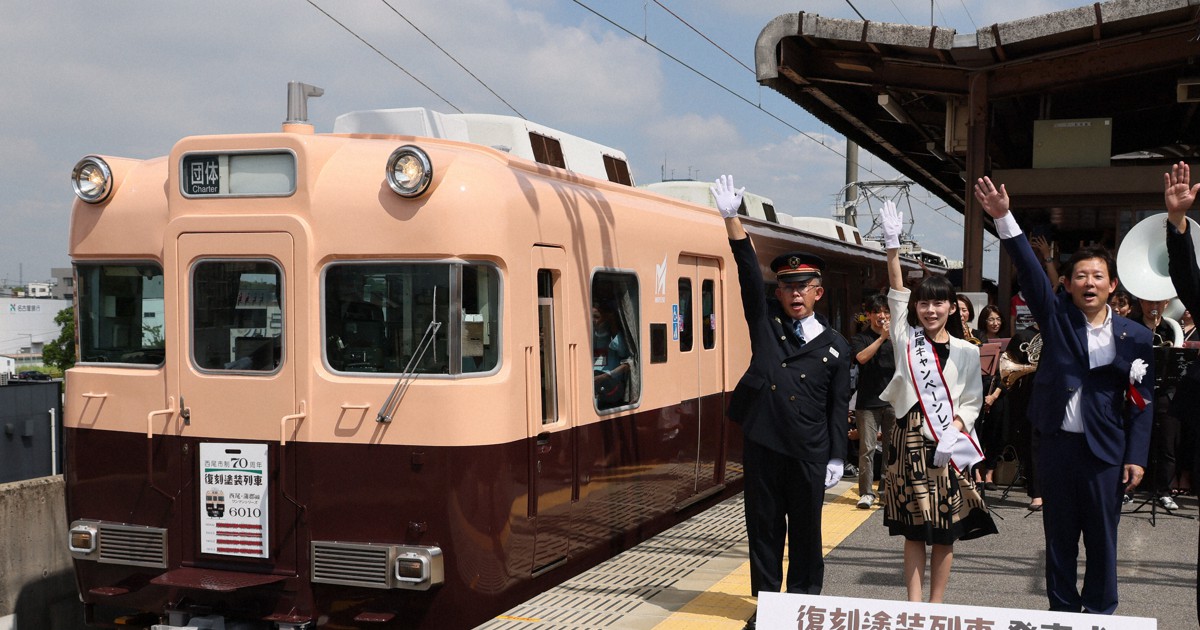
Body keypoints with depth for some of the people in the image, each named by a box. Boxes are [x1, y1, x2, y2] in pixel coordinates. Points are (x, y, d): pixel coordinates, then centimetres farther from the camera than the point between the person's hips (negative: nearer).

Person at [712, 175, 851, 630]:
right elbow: (748, 274, -4)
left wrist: (836, 458, -1)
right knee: (764, 529, 7)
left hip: (809, 455, -1)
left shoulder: (835, 346, 4)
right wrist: (731, 218, -13)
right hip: (762, 445, 1)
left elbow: (839, 406, 4)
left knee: (806, 532, 9)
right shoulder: (766, 322, 6)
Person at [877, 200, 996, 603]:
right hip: (910, 440, 0)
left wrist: (955, 429, -14)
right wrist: (893, 246, -15)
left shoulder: (966, 352, 4)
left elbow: (972, 401, 4)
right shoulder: (906, 340, 4)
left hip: (948, 446, 0)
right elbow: (897, 294, -6)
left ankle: (936, 604, 15)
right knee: (914, 529, 4)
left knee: (945, 530, 4)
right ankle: (913, 606, 9)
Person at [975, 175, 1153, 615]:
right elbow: (1029, 269, -9)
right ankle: (1061, 609, 24)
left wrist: (1136, 456, -4)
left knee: (1102, 537, 7)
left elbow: (1142, 401, 1)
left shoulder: (1134, 337, 0)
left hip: (1105, 450, -1)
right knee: (1059, 535, 11)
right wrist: (1003, 217, -21)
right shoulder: (1057, 317, 2)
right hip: (1057, 443, 1)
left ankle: (1100, 612, 22)